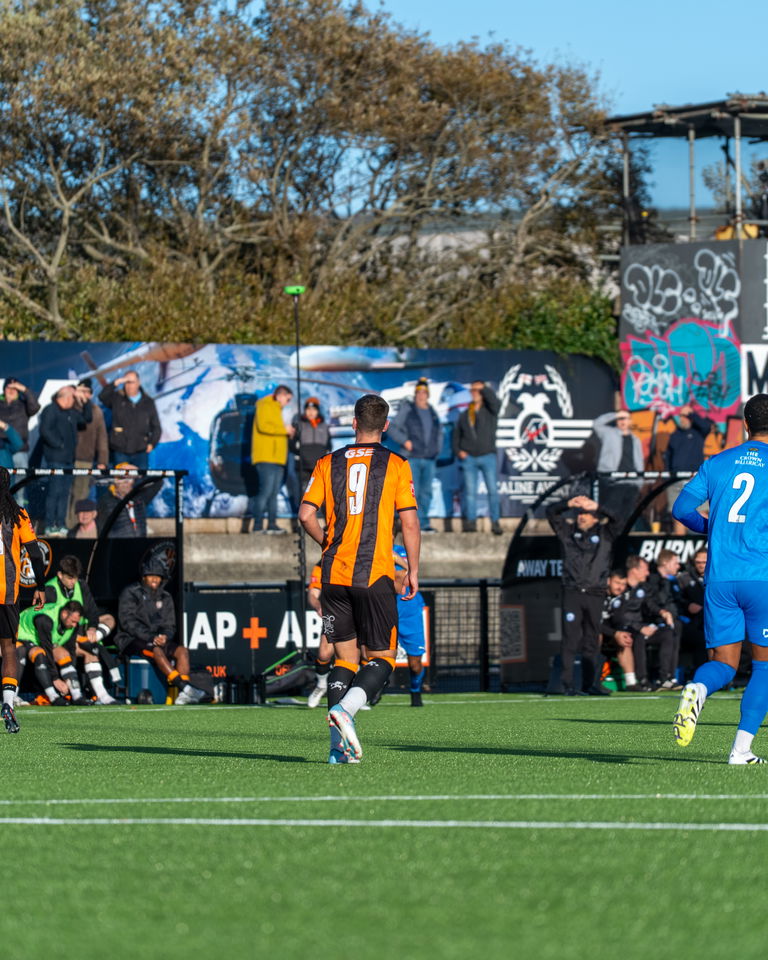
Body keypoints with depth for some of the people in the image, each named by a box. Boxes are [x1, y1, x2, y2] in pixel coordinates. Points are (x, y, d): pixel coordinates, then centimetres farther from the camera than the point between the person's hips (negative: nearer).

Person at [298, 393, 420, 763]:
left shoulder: (328, 463, 7)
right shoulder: (395, 465, 0)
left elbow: (306, 514, 1)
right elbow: (410, 523, -3)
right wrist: (413, 570, 6)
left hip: (334, 575, 3)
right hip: (375, 575, -3)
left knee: (345, 658, 10)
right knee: (382, 657, 5)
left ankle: (339, 744, 0)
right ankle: (344, 709, -23)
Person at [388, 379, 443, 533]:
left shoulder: (432, 413, 16)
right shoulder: (407, 410, 1)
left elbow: (439, 432, 28)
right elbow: (392, 428, -1)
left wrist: (437, 448, 14)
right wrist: (404, 441, -15)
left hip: (429, 459, 5)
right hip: (412, 458, -5)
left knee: (426, 492, 7)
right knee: (412, 491, -12)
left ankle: (424, 523, 12)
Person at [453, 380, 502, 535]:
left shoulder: (490, 410, 3)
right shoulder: (465, 415, 14)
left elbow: (494, 401, -20)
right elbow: (457, 434, 18)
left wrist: (483, 388, -9)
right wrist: (458, 451, 3)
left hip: (487, 456, -3)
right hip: (469, 458, 3)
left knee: (493, 490, -6)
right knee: (470, 491, 0)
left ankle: (495, 522, -3)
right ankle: (471, 522, 1)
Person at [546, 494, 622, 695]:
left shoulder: (604, 533, 8)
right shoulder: (568, 530, 9)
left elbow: (616, 521, -9)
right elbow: (551, 512, 2)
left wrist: (598, 507, -24)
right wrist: (569, 504, -17)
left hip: (594, 594, 1)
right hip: (572, 593, -1)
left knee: (592, 641, 6)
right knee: (570, 639, -6)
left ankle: (591, 683, 10)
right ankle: (568, 684, -8)